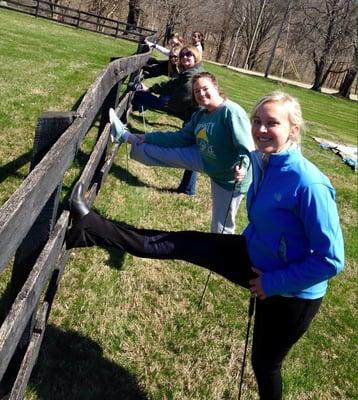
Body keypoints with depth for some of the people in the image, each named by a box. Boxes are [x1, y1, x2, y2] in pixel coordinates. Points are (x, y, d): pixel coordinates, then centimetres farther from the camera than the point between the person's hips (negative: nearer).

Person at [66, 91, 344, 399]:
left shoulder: (309, 184, -31)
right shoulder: (263, 161, -7)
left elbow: (331, 259, -27)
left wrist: (273, 283, -21)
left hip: (291, 292, -6)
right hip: (256, 258, 6)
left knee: (264, 363, 14)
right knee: (185, 244, -3)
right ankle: (90, 228, 1)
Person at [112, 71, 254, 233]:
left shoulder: (231, 111, -27)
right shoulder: (200, 115, -1)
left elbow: (246, 147, -31)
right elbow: (181, 137, 6)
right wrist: (148, 137, 6)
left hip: (229, 176, -7)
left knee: (221, 227, 6)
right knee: (166, 153, 9)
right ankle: (125, 136, 25)